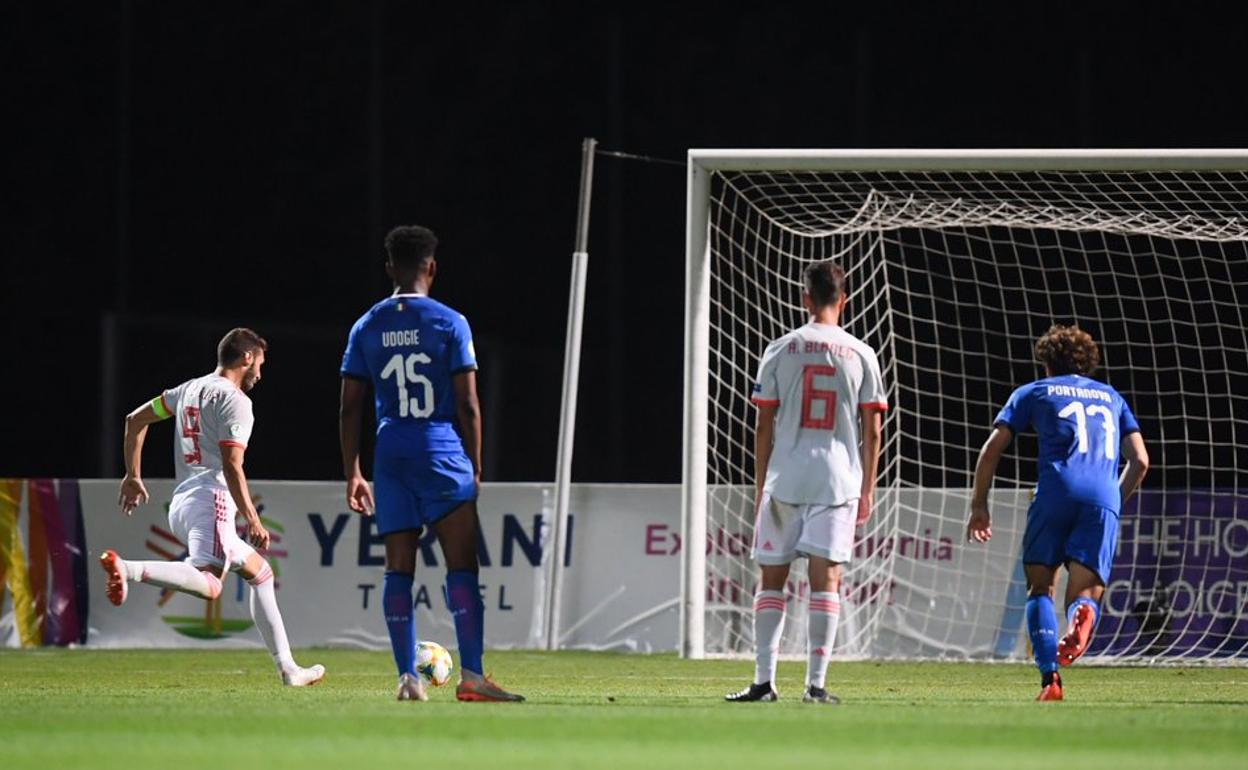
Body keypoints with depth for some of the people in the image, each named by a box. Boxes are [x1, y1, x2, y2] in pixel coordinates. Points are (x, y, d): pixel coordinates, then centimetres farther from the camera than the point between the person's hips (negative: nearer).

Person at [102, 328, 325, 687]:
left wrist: (133, 476, 32)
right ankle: (127, 569, -46)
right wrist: (253, 521, -13)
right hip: (211, 500, -10)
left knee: (260, 572, 20)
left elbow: (135, 420, 27)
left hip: (180, 505, 10)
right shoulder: (234, 400, -4)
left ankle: (288, 668, 18)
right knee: (208, 583, -31)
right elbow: (232, 466, -13)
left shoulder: (189, 389, 21)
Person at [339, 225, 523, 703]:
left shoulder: (367, 327, 8)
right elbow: (468, 405, -4)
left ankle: (407, 677, 0)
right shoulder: (449, 323, -2)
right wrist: (476, 468, 4)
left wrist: (353, 474, 13)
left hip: (391, 454, 3)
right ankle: (471, 675, -14)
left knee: (398, 570, 5)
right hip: (442, 451, -3)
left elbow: (350, 408, 8)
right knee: (462, 567, -5)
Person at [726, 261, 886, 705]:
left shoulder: (780, 351, 2)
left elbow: (765, 426, 3)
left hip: (784, 479, 0)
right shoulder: (861, 355, 3)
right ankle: (816, 684, -7)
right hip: (839, 478, 0)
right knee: (826, 580, -1)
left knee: (772, 579, 7)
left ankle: (764, 681, 2)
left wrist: (760, 487, 10)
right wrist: (867, 489, 11)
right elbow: (872, 430, 3)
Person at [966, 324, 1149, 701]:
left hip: (1056, 492, -2)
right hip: (1103, 499, 2)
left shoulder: (1035, 392, 21)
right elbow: (1140, 460, 21)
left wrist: (979, 505, 20)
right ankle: (1083, 614, -37)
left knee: (1040, 588, 10)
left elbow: (992, 449, 12)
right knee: (1085, 593, 3)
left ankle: (1049, 678, -10)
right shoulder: (1111, 397, 30)